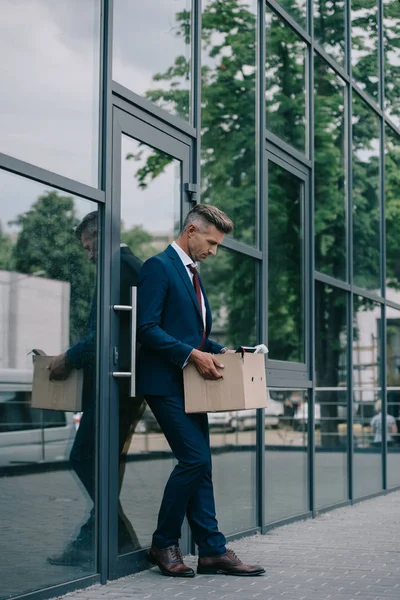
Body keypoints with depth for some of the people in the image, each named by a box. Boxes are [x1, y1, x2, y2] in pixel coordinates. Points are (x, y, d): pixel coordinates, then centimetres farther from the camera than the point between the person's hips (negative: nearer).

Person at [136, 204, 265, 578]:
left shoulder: (192, 274, 20)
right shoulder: (159, 266, -9)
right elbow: (147, 328, -18)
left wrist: (218, 351, 7)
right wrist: (193, 355, -21)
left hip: (190, 383, 9)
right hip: (166, 382, -9)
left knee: (199, 464, 7)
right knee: (195, 459, -12)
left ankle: (212, 550, 10)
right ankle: (163, 544, 3)